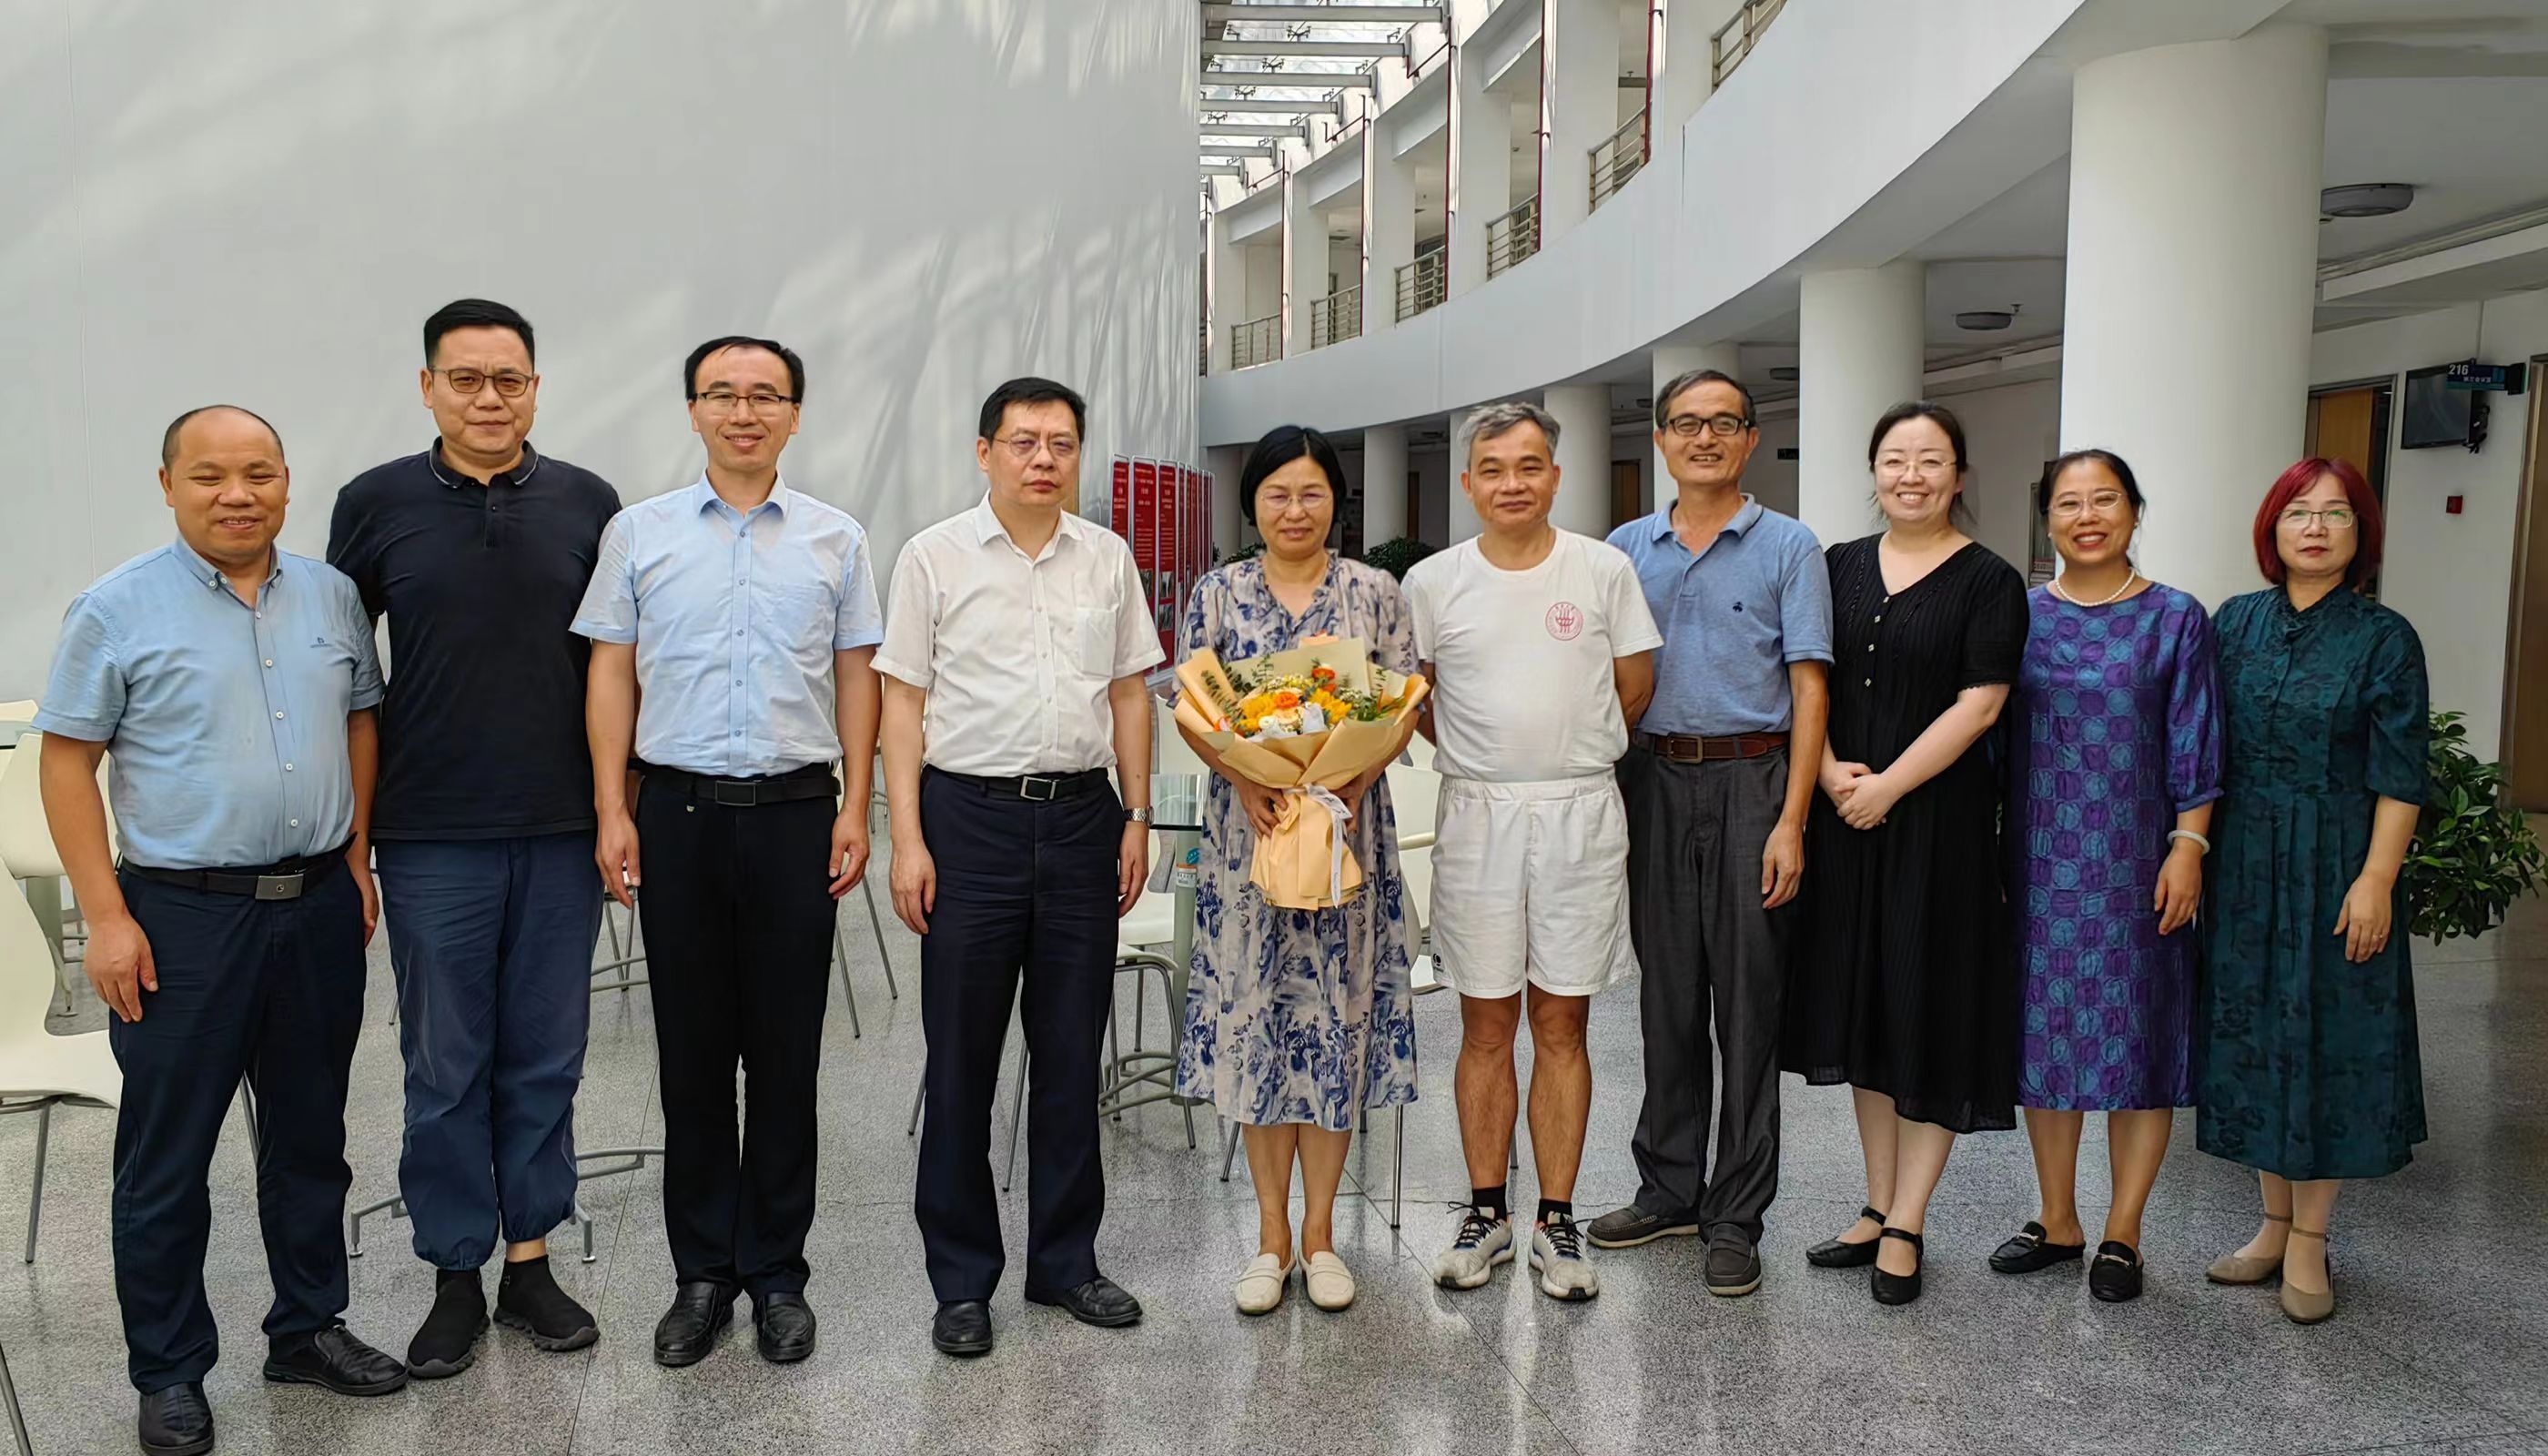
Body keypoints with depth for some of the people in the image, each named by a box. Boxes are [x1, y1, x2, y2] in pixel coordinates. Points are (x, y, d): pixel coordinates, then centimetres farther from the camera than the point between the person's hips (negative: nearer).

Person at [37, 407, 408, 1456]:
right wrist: (107, 917, -10)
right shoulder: (118, 609, -6)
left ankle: (307, 1328, 30)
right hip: (183, 918, -4)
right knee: (167, 1160, 6)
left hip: (320, 908, 4)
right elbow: (67, 763, -5)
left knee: (311, 1136, 15)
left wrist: (357, 859, 8)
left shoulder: (331, 596, 6)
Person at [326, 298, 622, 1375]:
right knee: (445, 1065, 8)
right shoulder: (376, 505, 1)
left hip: (561, 831, 1)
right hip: (431, 834, -1)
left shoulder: (589, 505, 3)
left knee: (544, 1057, 9)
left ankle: (531, 1261, 23)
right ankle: (455, 1277, 21)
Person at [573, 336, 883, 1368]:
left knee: (786, 1053, 5)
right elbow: (612, 673, 6)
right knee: (691, 1051, 6)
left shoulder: (836, 540, 6)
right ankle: (703, 1273, 19)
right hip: (680, 812, 0)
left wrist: (854, 808, 0)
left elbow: (856, 678, 7)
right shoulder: (640, 533, 6)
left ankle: (776, 1272, 18)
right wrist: (613, 811, -1)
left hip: (795, 813, 0)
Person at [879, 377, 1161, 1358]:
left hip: (1082, 816, 3)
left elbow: (1130, 693, 13)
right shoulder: (935, 557, 0)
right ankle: (962, 1279, 16)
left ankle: (1065, 1260, 23)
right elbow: (904, 700, -1)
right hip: (971, 815, -3)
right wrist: (907, 838, -8)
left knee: (1072, 1051, 10)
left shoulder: (1107, 559, 9)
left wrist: (1136, 819, 7)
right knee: (962, 1057, 3)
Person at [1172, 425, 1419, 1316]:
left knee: (1338, 1012, 3)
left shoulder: (1375, 592, 3)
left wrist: (1352, 785, -16)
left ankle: (1318, 1231, 17)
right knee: (1252, 1013, 3)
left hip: (1348, 821, 0)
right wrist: (1246, 781, -15)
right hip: (1247, 823, 0)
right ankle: (1272, 1234, 17)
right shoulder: (1218, 594, 4)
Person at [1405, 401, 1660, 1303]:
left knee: (1562, 1025, 5)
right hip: (1477, 816, 1)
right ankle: (1486, 1214, 19)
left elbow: (1635, 686, 9)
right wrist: (1483, 756, 6)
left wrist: (1566, 755, 10)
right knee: (1486, 1027, 7)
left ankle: (1557, 1221, 15)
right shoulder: (1433, 582, 3)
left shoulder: (1604, 569, 2)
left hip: (1581, 813, 0)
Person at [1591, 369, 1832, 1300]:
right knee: (1667, 998, 11)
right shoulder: (1626, 550, 11)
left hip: (1750, 783, -3)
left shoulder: (1787, 548, 1)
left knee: (1747, 1005, 1)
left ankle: (1735, 1217, 10)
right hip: (1654, 781, 3)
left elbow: (1808, 688, -4)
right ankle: (1668, 1190, 24)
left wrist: (1791, 821, -12)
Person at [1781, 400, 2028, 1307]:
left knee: (1931, 1009, 1)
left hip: (1937, 818, -4)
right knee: (1864, 1003, 11)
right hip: (1844, 816, 5)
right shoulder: (1840, 567, 9)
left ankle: (1906, 1224, 10)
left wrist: (1887, 786, -17)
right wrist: (1830, 772, -9)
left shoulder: (1988, 582, -4)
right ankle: (1877, 1205, 23)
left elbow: (1979, 705, -12)